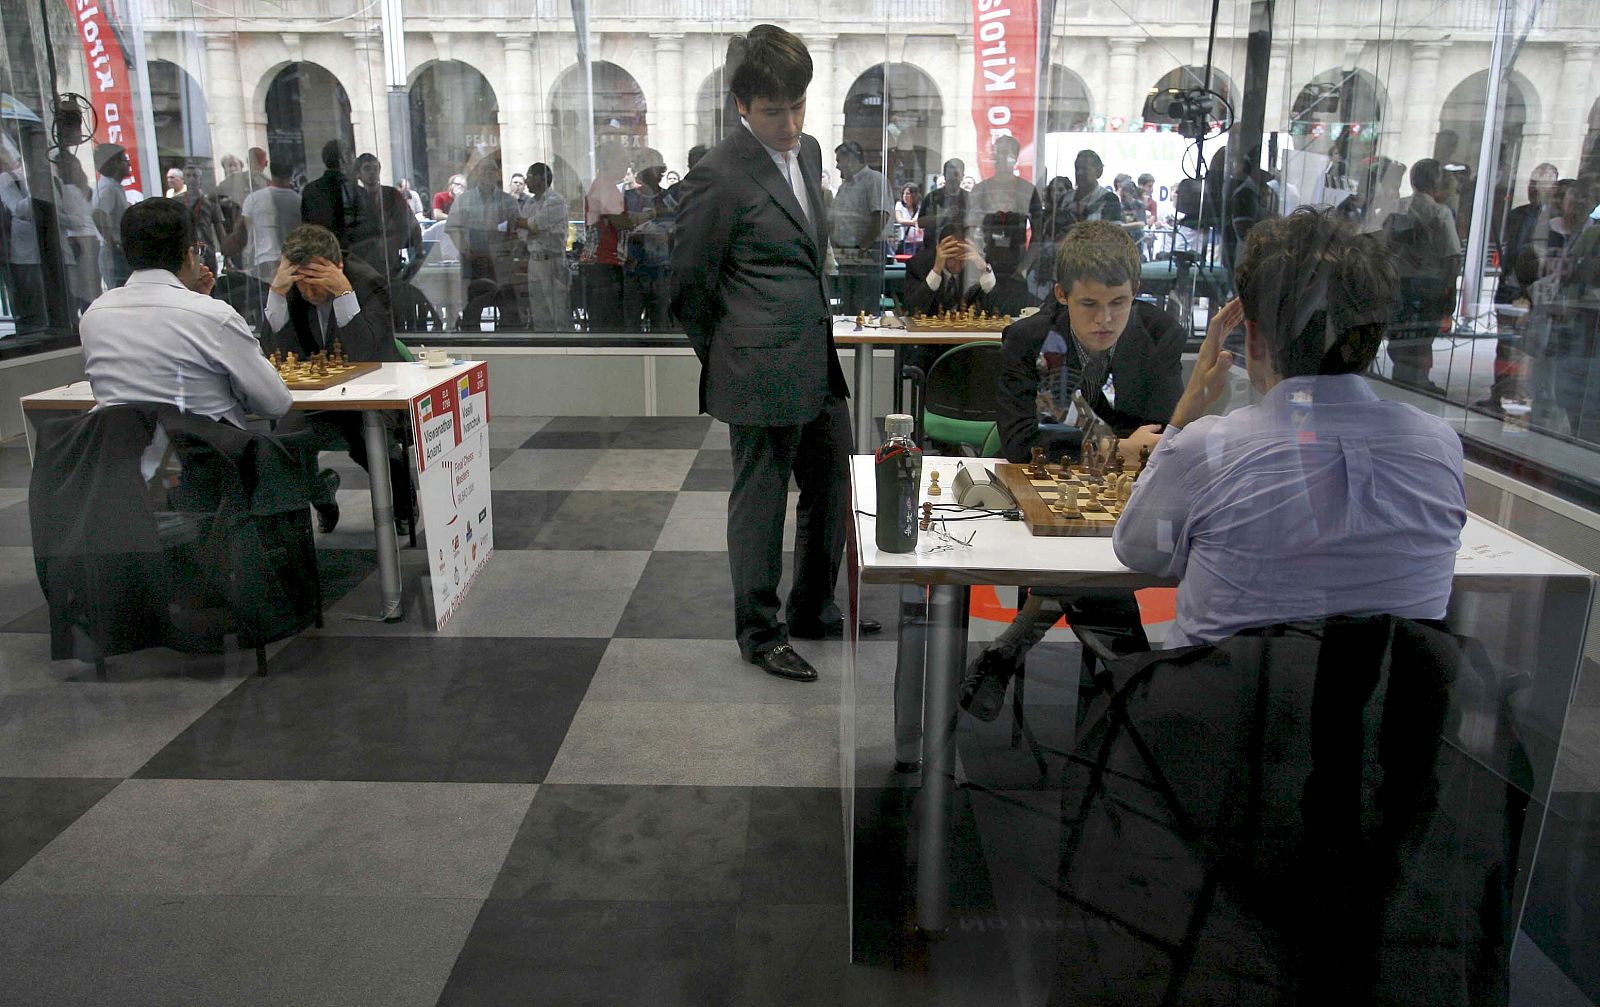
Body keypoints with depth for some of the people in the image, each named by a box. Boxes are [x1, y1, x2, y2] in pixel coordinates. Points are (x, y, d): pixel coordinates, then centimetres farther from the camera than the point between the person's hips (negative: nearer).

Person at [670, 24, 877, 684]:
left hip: (818, 364, 8)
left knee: (832, 487, 17)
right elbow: (690, 288, -8)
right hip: (763, 373, -8)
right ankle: (759, 633, 22)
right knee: (760, 501, 5)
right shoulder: (719, 176, -15)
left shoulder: (808, 151, 11)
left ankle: (813, 610, 36)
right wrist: (726, 364, 3)